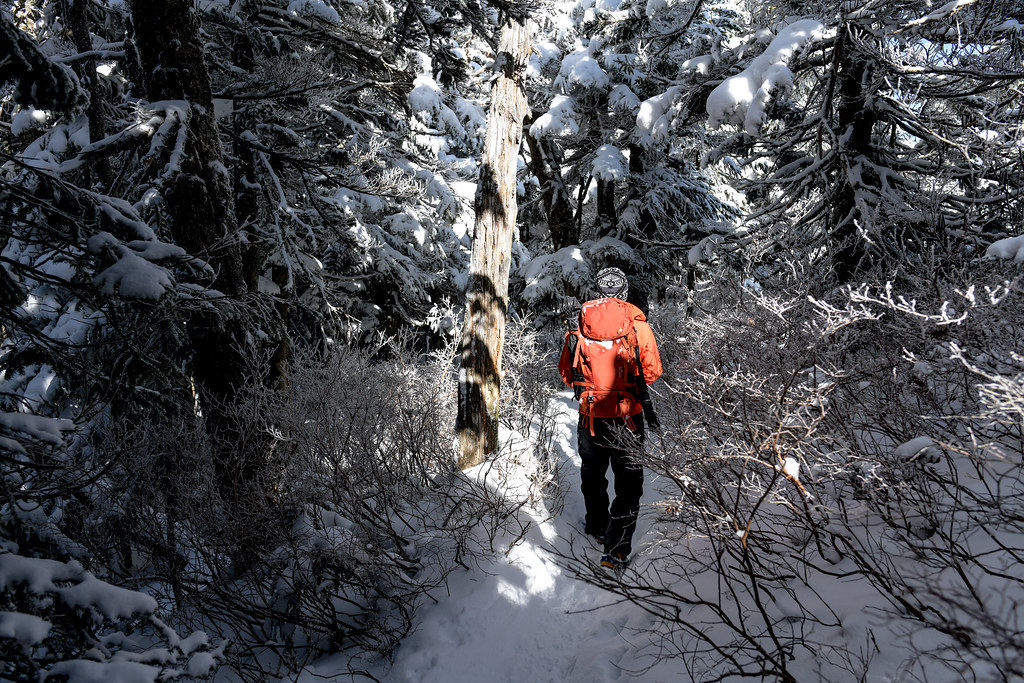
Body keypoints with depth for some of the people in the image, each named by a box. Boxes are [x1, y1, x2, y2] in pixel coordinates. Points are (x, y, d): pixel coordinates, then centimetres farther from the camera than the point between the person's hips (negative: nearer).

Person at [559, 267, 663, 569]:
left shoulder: (581, 322, -2)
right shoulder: (638, 323, -7)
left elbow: (565, 372, 5)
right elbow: (653, 372, -2)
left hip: (590, 416, 2)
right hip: (627, 418, -2)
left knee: (592, 474, 23)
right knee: (629, 481, 5)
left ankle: (597, 526, 41)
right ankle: (617, 549, 0)